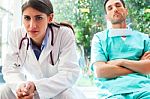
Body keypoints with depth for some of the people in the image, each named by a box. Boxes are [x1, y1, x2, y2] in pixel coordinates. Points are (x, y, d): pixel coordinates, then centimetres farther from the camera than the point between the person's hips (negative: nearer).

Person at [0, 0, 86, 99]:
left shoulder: (65, 34, -21)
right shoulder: (16, 36, -12)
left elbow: (70, 74, -26)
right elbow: (10, 69, -10)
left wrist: (36, 87, -39)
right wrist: (20, 86, -35)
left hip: (59, 90, -2)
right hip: (30, 90, 3)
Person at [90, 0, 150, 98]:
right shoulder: (99, 38, 13)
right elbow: (100, 71, -2)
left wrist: (121, 62, -4)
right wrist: (139, 66, 1)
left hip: (142, 87, 2)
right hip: (112, 89, -2)